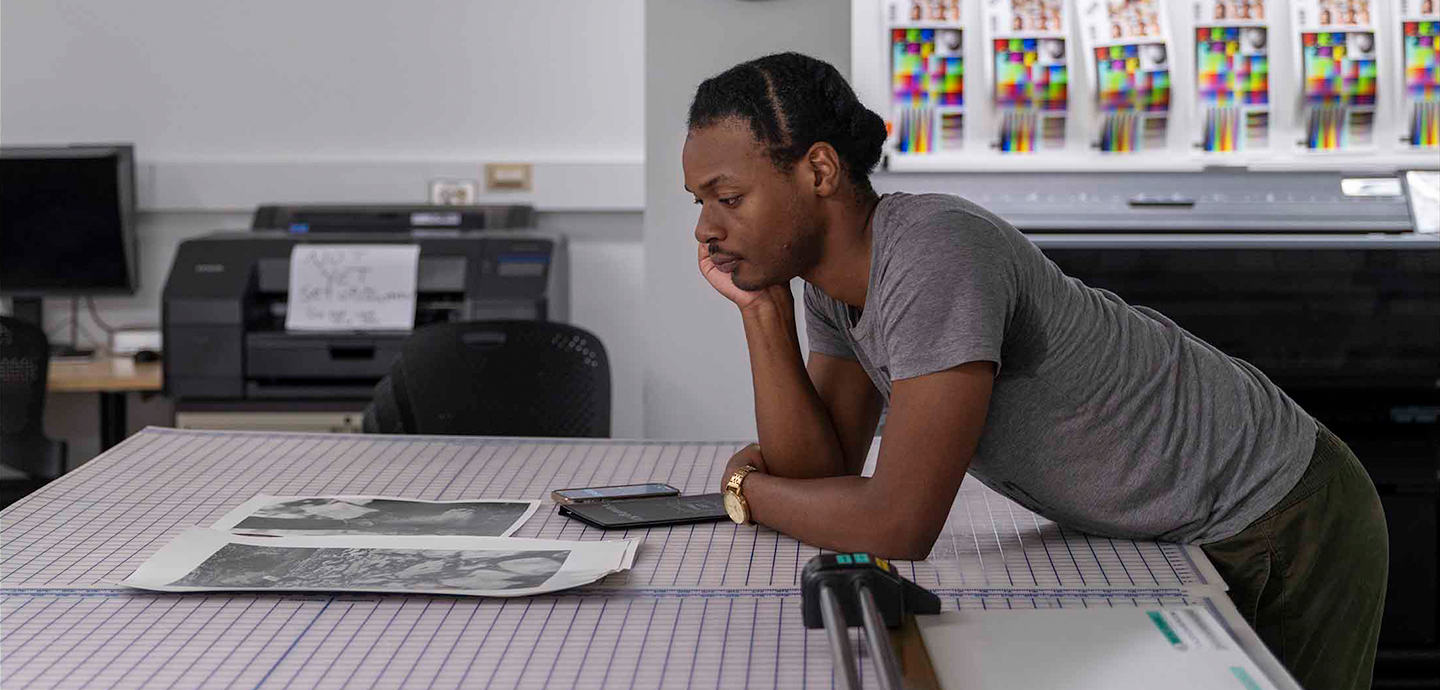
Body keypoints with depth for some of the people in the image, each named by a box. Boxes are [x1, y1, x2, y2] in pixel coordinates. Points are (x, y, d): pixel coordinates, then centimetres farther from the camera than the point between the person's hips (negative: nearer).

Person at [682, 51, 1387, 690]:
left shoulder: (936, 254, -32)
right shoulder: (833, 276, -3)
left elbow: (896, 524, -34)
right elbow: (820, 473, -5)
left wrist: (745, 489, -16)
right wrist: (760, 307, -13)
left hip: (1287, 527, -8)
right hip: (1177, 536, 9)